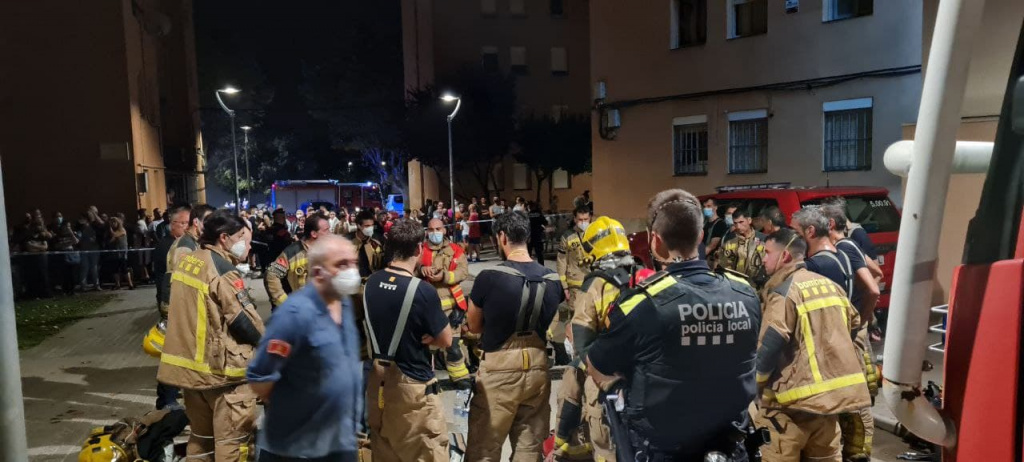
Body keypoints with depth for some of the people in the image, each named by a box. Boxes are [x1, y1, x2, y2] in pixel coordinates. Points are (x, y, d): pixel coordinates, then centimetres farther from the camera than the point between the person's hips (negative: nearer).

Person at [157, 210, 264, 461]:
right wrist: (266, 343, -1)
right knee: (232, 438, 2)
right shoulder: (222, 269, -18)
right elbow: (243, 319, -18)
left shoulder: (186, 261, 9)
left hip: (189, 362, 9)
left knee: (201, 434, 20)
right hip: (222, 366, -9)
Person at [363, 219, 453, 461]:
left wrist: (414, 334, 1)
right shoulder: (423, 291, -22)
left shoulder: (371, 283, -2)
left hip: (378, 380, 7)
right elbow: (446, 340, -12)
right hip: (412, 384, -7)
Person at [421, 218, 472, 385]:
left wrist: (444, 276, -22)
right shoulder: (421, 250, 5)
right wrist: (421, 269, -24)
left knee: (452, 342, 4)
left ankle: (459, 375, 16)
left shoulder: (455, 250, 1)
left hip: (448, 303, -1)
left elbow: (464, 271, -9)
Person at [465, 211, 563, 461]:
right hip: (537, 367, 5)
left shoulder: (489, 277, -15)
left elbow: (474, 326, -2)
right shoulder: (553, 279, -1)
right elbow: (546, 321, 9)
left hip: (499, 370, -4)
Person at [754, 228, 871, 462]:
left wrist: (756, 383, -6)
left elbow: (770, 345, -20)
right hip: (834, 391, 8)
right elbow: (852, 324, 24)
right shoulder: (831, 285, 12)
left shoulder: (783, 291, -13)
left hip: (797, 395, -8)